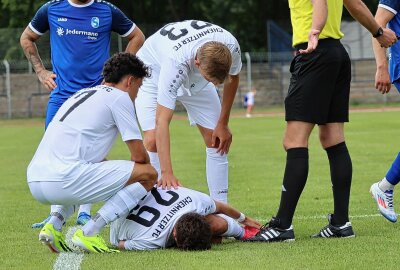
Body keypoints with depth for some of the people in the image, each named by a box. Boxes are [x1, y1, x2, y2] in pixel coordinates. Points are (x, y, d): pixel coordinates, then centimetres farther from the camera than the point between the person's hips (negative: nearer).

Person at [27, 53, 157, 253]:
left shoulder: (82, 94, 29)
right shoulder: (119, 97, 4)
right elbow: (139, 155, 3)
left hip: (34, 182, 9)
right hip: (63, 181, -9)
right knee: (148, 174, -1)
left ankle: (54, 224, 15)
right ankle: (87, 233, -8)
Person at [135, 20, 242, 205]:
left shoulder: (231, 47, -33)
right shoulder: (176, 62, -46)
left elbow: (232, 79, -7)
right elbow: (162, 121, -46)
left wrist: (223, 124, -4)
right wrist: (167, 172, -52)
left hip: (194, 78, 5)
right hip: (153, 71, -4)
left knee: (217, 141, -4)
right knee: (153, 139, -22)